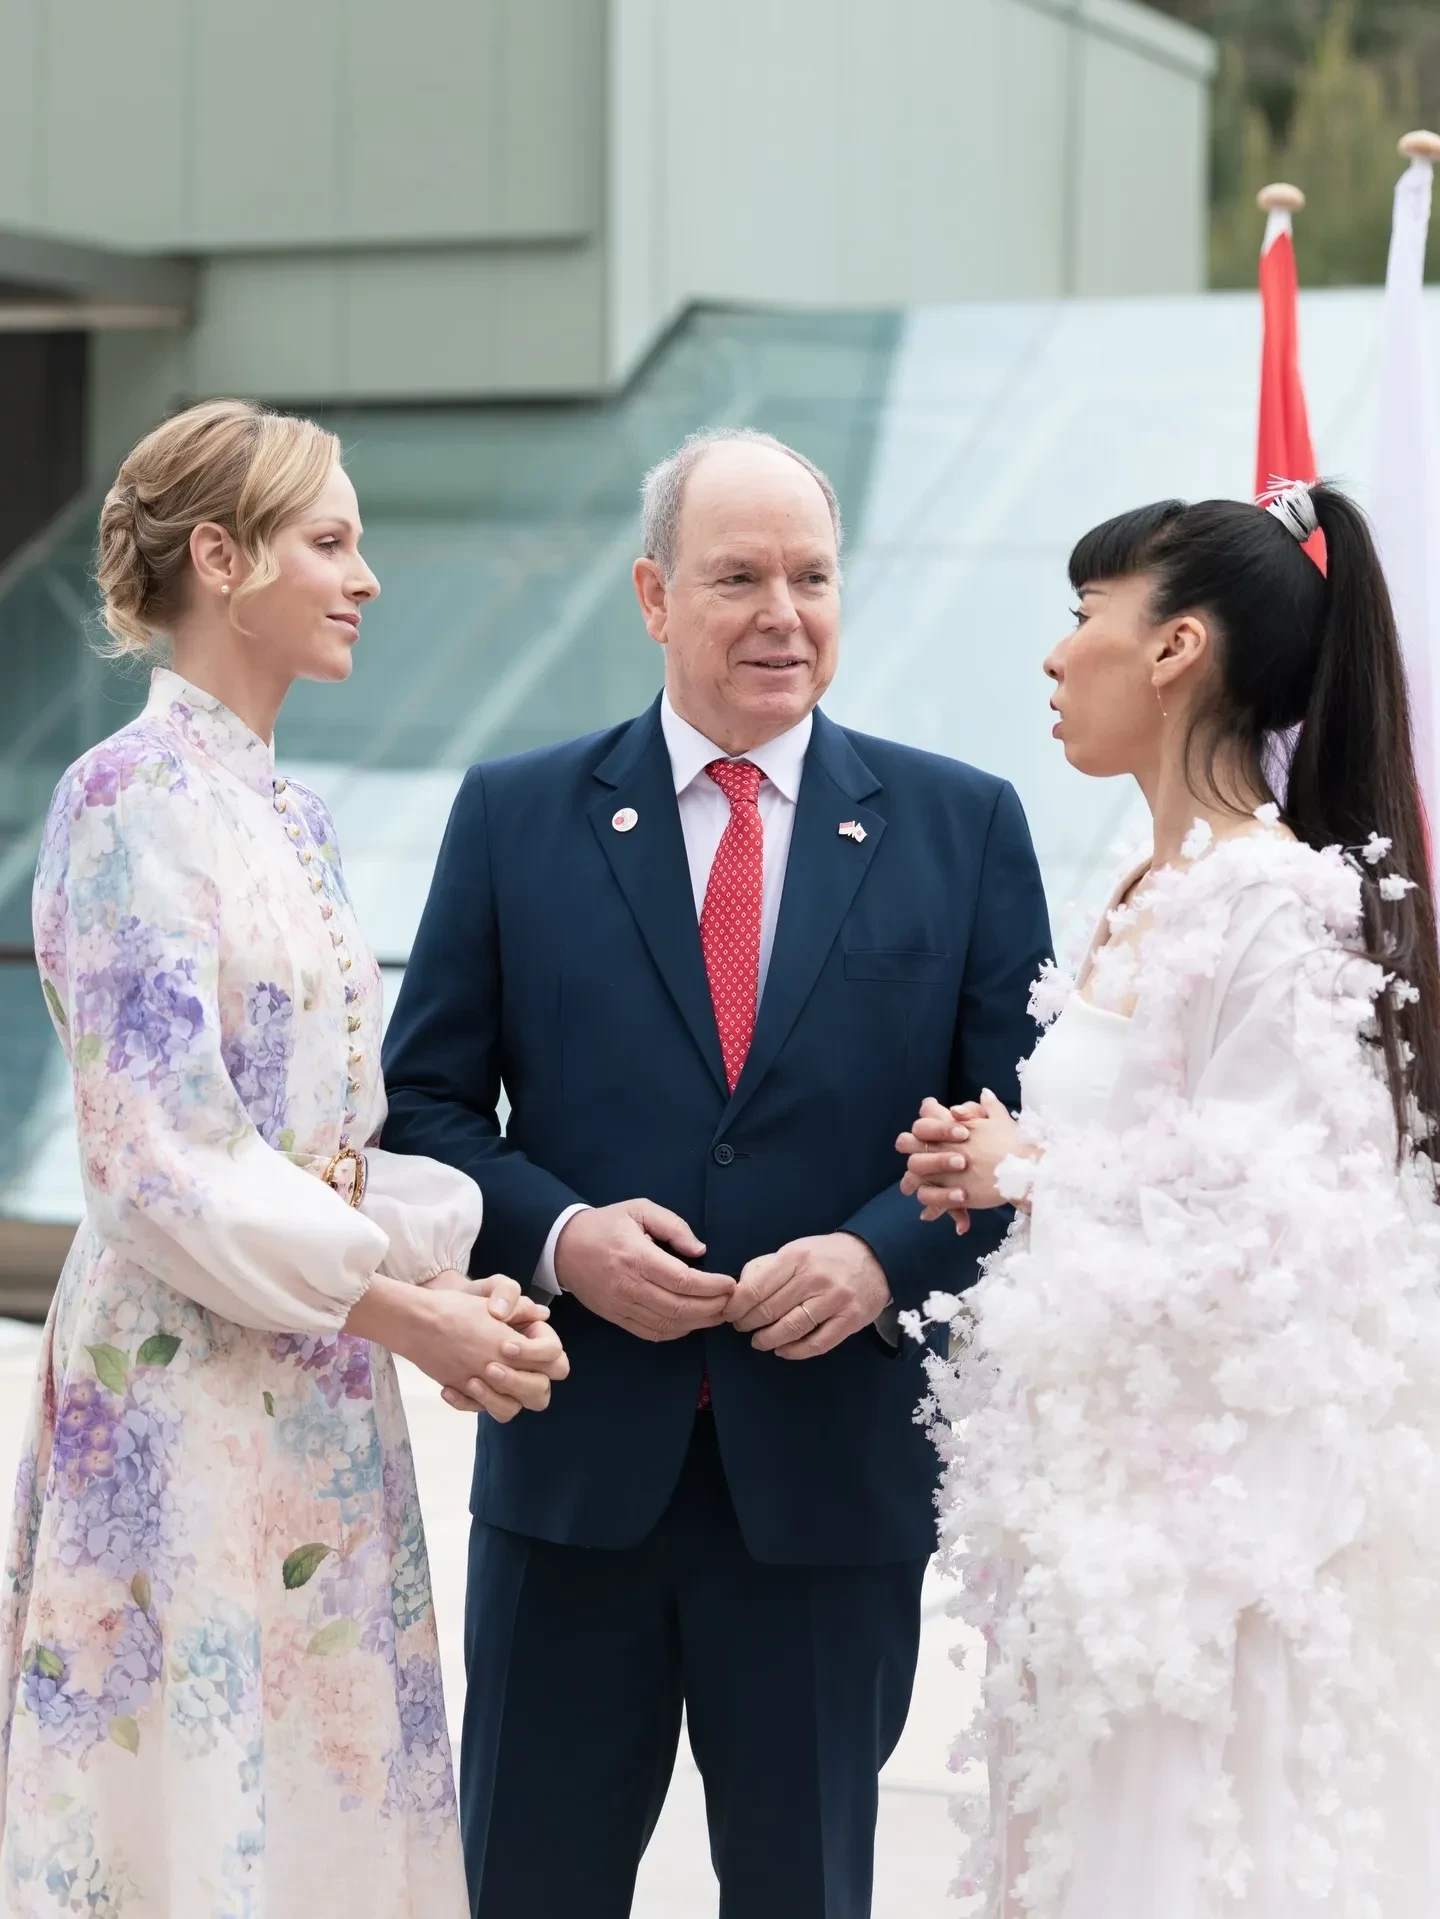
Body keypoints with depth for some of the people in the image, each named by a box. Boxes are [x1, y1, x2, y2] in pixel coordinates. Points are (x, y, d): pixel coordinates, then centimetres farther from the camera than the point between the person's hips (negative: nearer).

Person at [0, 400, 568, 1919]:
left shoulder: (282, 811, 14)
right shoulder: (134, 797, -13)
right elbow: (168, 1160, -18)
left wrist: (450, 1271, 1)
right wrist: (401, 1308, -16)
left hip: (315, 1395, 8)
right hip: (188, 1385, -8)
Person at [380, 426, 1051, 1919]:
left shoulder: (964, 827, 3)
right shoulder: (514, 817, 3)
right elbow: (423, 1104, 4)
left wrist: (886, 1254, -15)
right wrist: (558, 1234, -14)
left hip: (833, 1467, 0)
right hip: (573, 1458, 0)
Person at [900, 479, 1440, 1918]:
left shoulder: (1275, 901, -17)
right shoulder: (1158, 891, 11)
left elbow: (1254, 1226, -22)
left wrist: (1027, 1170, -10)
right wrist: (1017, 1164, 4)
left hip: (1215, 1499, -9)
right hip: (1113, 1480, 9)